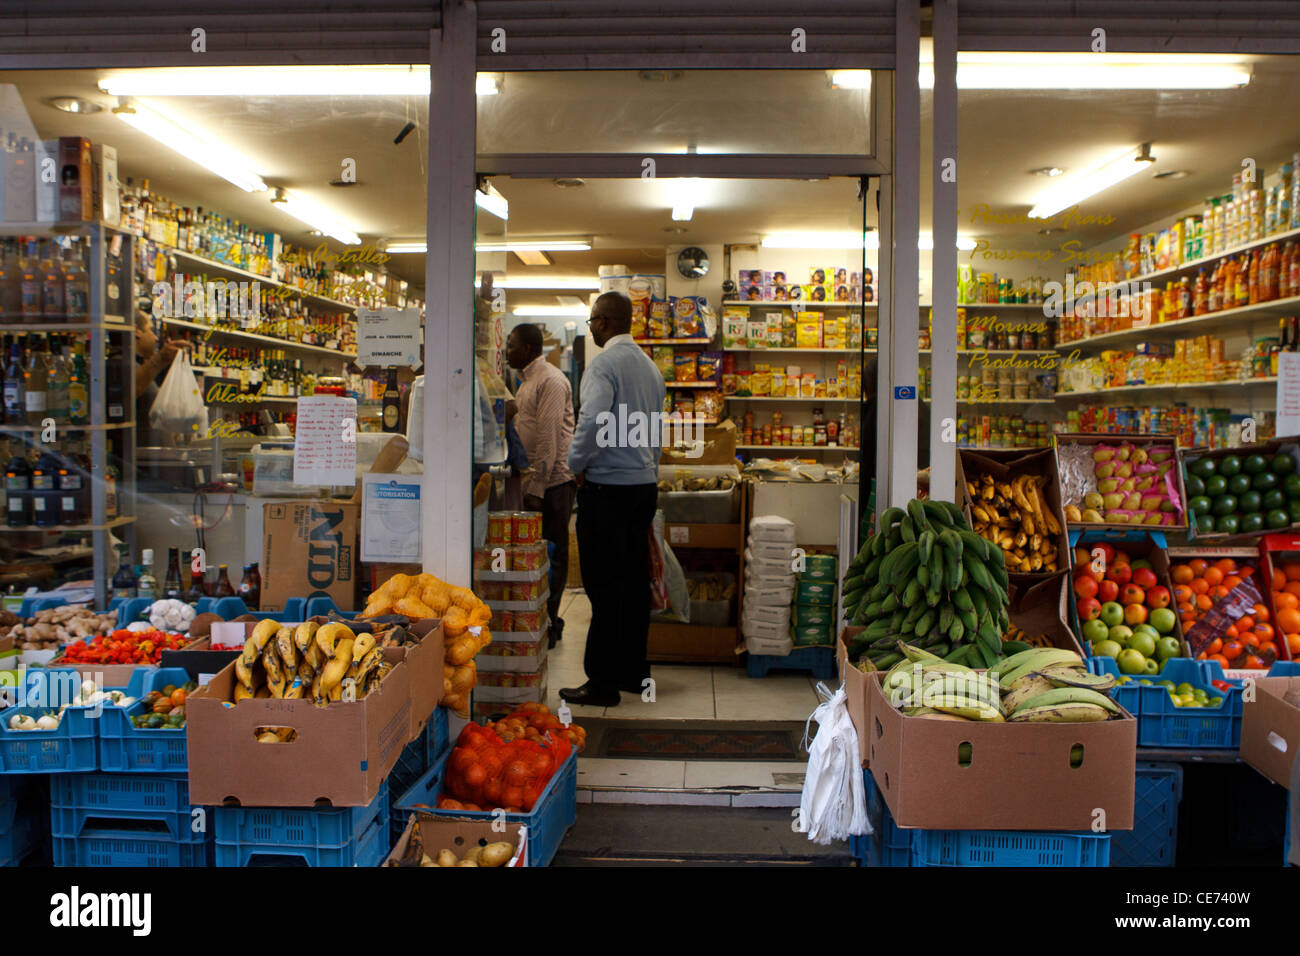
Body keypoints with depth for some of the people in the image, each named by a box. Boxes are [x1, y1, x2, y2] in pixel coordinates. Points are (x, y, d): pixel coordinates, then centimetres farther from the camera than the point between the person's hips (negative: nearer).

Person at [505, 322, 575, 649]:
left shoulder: (550, 380, -14)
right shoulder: (528, 380, 18)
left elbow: (549, 438, -19)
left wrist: (537, 488, -21)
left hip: (552, 482, -9)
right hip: (533, 480, 10)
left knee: (550, 554, -2)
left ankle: (548, 624, 5)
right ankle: (546, 621, 19)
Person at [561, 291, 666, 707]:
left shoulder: (603, 364, -12)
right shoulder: (650, 366, 14)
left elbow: (592, 421, -25)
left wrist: (576, 464, -11)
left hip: (607, 487, -8)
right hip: (645, 486, 8)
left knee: (604, 587, -3)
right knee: (636, 581, 14)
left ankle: (603, 682, 3)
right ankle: (635, 671, 23)